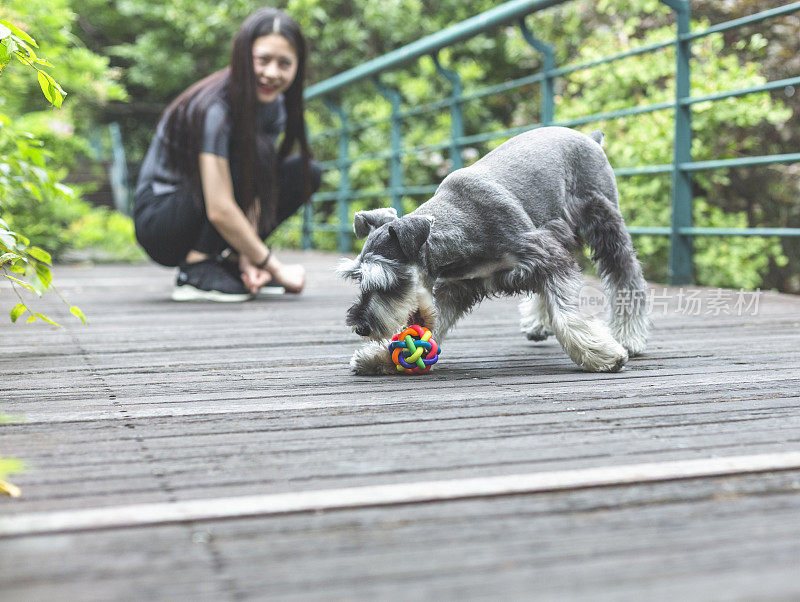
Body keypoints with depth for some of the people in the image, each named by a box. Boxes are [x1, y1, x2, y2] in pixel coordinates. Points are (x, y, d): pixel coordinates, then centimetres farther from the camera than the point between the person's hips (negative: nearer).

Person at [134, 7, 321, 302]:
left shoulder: (273, 107, -3)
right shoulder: (214, 109, -27)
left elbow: (257, 188, -8)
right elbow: (219, 210, -33)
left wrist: (247, 257, -21)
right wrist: (274, 267, -27)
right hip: (157, 219, -8)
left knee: (307, 172, -4)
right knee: (252, 150, -28)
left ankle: (229, 258, 0)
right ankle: (196, 270, -25)